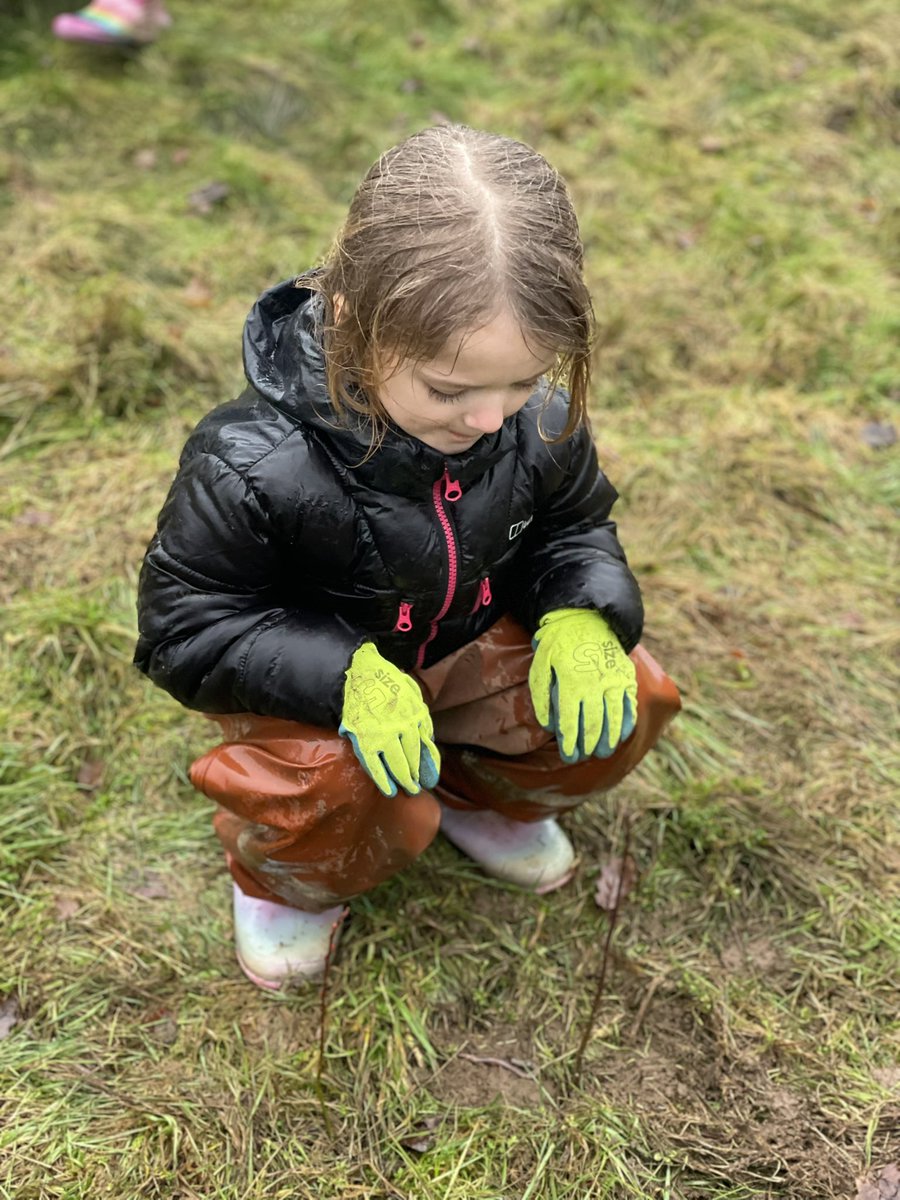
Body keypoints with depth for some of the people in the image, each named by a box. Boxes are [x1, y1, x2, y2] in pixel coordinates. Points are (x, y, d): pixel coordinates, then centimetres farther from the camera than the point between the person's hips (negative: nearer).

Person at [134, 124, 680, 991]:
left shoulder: (538, 420, -18)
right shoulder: (252, 465, -33)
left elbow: (572, 527, 1)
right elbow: (186, 624, -23)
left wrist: (582, 613, -23)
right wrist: (345, 676, -37)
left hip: (467, 640, 5)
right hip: (307, 674, -4)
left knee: (623, 701, -14)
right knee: (341, 800, -32)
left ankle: (477, 792, 18)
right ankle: (282, 874, 8)